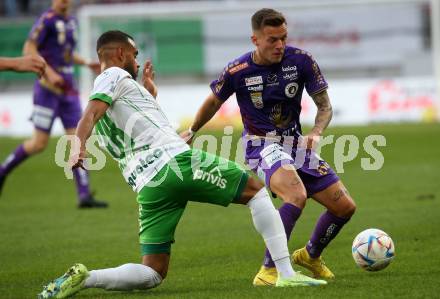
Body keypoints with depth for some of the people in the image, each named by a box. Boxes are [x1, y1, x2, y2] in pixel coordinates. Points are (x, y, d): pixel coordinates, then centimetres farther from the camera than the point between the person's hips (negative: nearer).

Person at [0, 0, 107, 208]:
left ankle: (84, 196, -3)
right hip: (48, 88, -7)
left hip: (68, 89, 7)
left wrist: (87, 64, 13)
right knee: (39, 143, -5)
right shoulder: (47, 20, -12)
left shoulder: (70, 21, 13)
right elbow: (29, 49, -16)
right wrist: (50, 73, -23)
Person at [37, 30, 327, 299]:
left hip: (147, 185, 8)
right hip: (176, 161, -8)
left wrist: (149, 96, 40)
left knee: (152, 274, 8)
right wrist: (78, 145, -31)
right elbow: (90, 114, -15)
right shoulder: (115, 75, 5)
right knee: (256, 190, 8)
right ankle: (286, 273, -2)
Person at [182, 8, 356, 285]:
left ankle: (311, 255, 32)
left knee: (345, 207, 4)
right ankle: (269, 270, -28)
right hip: (262, 146, -5)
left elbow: (325, 106, 0)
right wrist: (191, 132, 22)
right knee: (297, 196, -34)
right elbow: (214, 102, 8)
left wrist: (315, 133, -20)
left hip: (296, 144, 5)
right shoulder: (238, 71, -13)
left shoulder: (301, 60, -8)